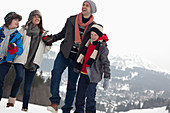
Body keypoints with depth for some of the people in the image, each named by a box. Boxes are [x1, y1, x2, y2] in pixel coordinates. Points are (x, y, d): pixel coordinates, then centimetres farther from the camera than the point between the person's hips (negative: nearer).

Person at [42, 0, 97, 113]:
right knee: (56, 72, -23)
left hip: (77, 58, -1)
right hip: (64, 53, 1)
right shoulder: (72, 20, 9)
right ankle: (55, 102, -23)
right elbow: (63, 33, 20)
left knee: (72, 84, 2)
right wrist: (51, 39, 5)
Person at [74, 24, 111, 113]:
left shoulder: (102, 47, -10)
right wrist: (77, 67, 26)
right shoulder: (89, 43, 10)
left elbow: (106, 63, -10)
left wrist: (107, 78, -13)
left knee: (90, 98, -7)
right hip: (83, 74, 7)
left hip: (93, 76, -7)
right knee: (80, 96, 13)